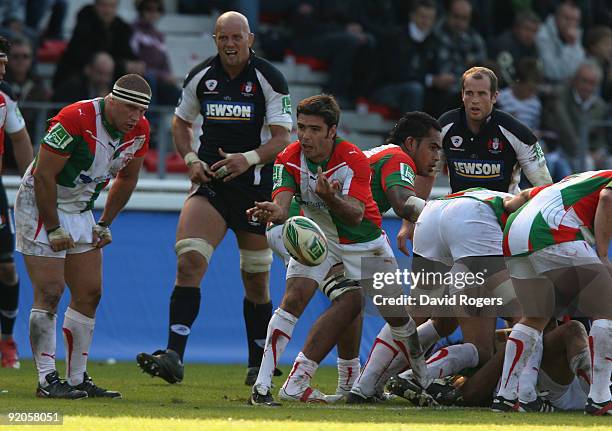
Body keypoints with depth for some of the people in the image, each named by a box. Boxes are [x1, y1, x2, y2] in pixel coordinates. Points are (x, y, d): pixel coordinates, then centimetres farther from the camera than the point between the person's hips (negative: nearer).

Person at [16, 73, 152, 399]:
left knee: (89, 293, 5)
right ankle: (47, 380, -8)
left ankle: (77, 379, 11)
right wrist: (53, 229, -19)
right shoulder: (76, 120, -28)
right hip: (40, 204, -8)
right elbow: (44, 176, -24)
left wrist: (105, 223, 11)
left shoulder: (139, 131, -5)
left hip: (79, 211, 8)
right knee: (50, 293, -11)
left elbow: (126, 179, 14)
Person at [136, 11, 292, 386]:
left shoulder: (270, 80, -6)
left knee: (256, 281, 7)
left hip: (255, 183, -2)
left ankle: (259, 366, 24)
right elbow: (181, 122, 17)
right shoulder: (200, 77, 4)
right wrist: (191, 159, -1)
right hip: (210, 181, 2)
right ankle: (173, 357, -25)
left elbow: (282, 138, -8)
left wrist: (248, 159, -25)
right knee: (189, 259, -18)